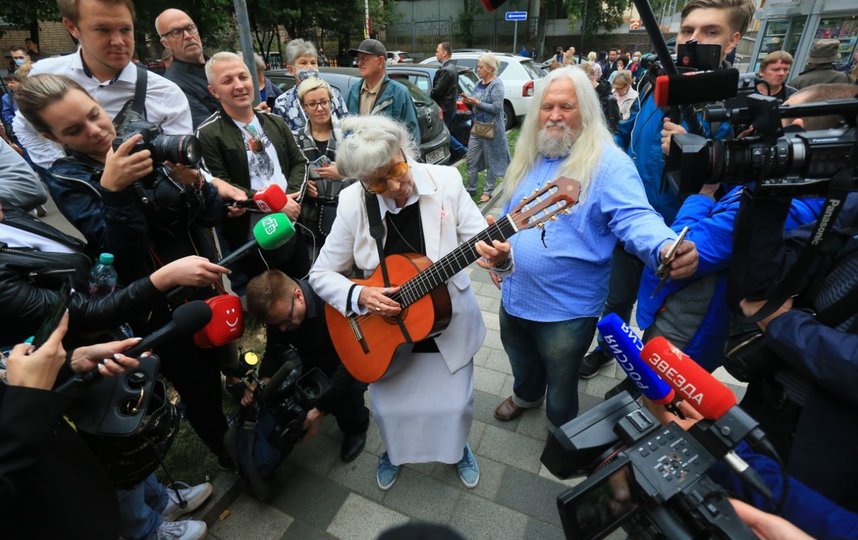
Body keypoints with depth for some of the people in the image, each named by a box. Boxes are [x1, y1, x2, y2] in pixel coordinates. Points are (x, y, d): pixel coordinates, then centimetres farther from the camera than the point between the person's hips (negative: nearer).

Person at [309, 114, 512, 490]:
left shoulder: (446, 182, -16)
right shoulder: (353, 203, -16)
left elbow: (482, 243, -17)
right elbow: (321, 274, -7)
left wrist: (497, 257, -40)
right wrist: (358, 296, -26)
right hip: (384, 331, 1)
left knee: (455, 404, 13)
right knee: (388, 409, 15)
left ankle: (458, 449, 50)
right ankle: (394, 451, 53)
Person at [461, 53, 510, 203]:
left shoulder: (496, 84, -10)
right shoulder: (479, 84, 11)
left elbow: (497, 108, -19)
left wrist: (476, 102, -19)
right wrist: (468, 102, -4)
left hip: (492, 128, -7)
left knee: (491, 161, 3)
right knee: (471, 159, 7)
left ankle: (488, 191, 13)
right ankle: (471, 189, 19)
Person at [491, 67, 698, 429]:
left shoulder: (608, 163, -17)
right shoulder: (529, 157, 5)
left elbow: (634, 217, -29)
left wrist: (665, 247, -49)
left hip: (566, 308, -6)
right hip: (515, 294, 6)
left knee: (560, 382, 18)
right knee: (521, 361, 30)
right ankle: (526, 395, 62)